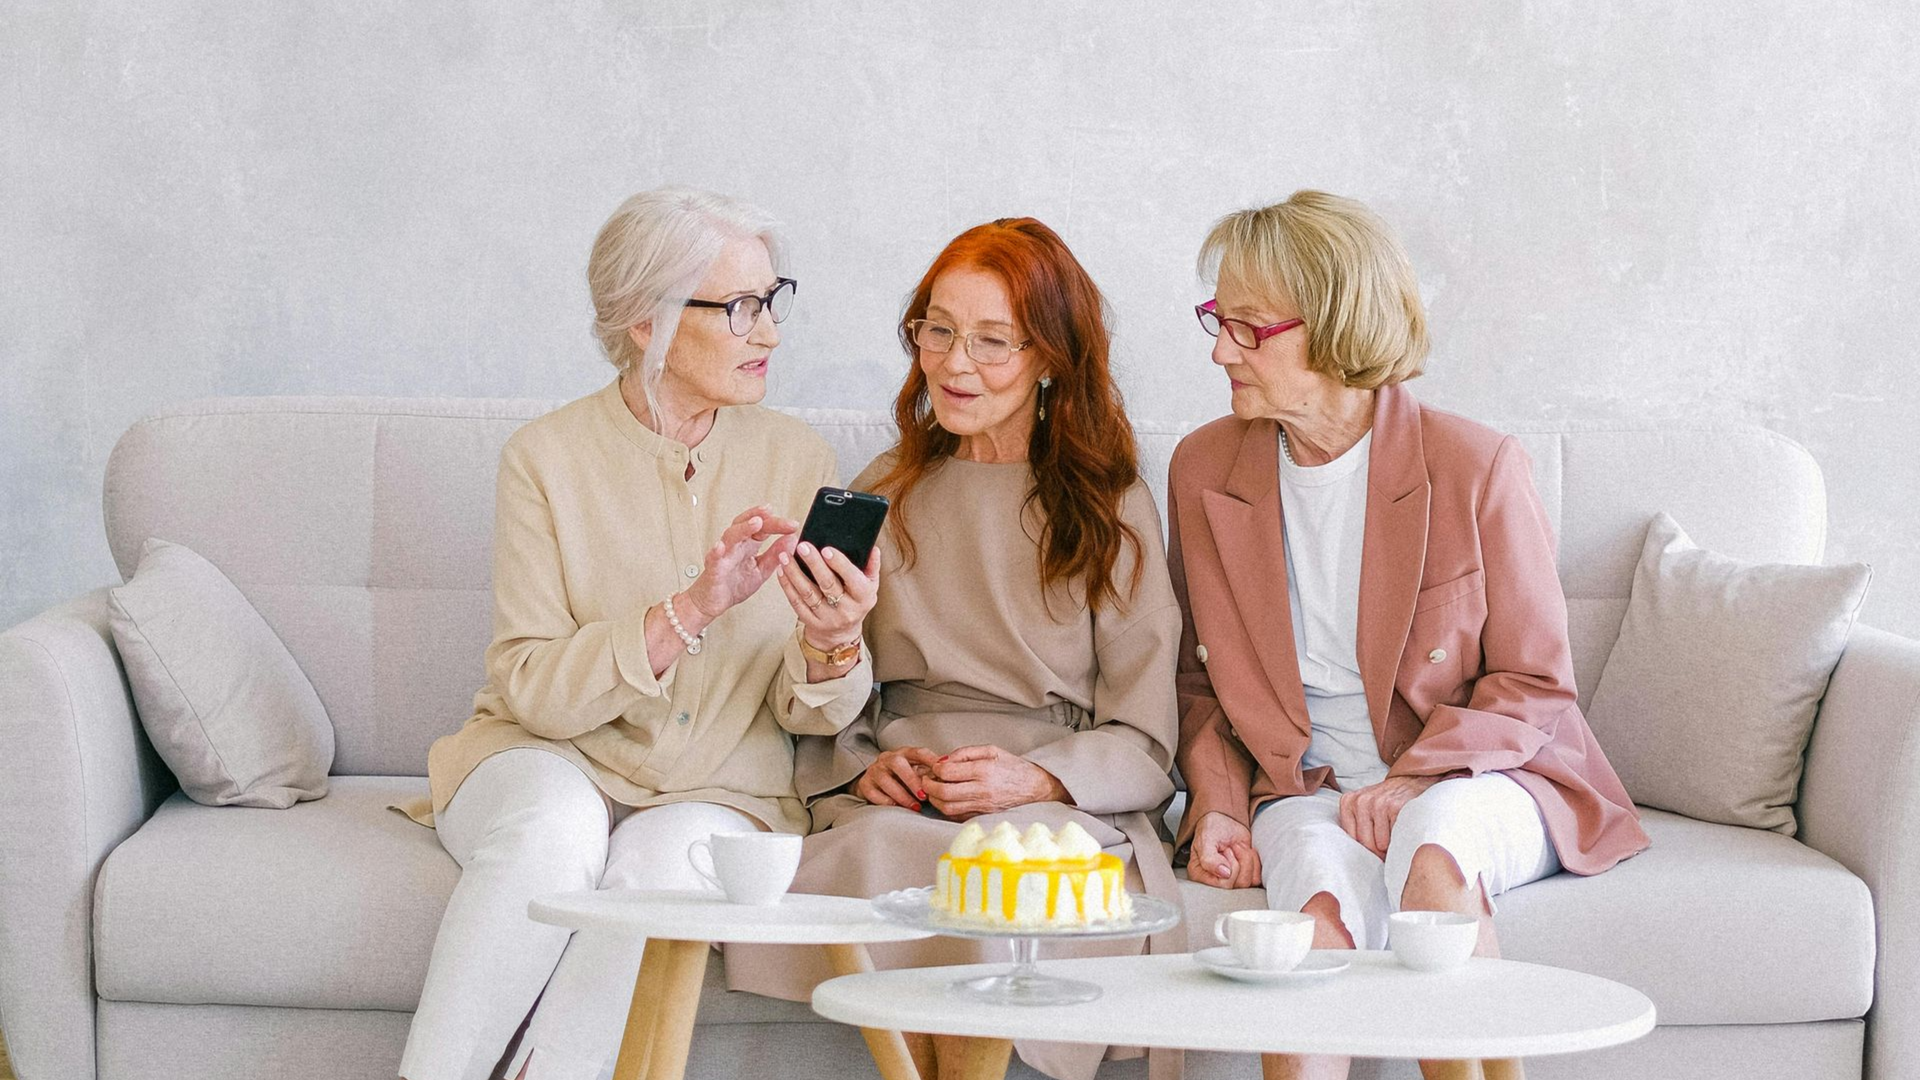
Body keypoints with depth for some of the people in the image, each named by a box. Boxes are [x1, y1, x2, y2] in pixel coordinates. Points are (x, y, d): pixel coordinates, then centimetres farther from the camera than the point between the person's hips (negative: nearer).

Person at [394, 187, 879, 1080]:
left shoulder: (795, 461, 1)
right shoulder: (548, 456, -6)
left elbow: (810, 713, 0)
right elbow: (532, 688, -13)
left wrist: (834, 644, -24)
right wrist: (689, 613, -26)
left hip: (715, 792, 1)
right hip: (547, 758, -1)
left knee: (669, 856, -33)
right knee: (557, 826, -35)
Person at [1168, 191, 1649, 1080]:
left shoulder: (1475, 466, -7)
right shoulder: (1204, 471, 5)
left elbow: (1533, 683, -2)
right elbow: (1204, 679, 15)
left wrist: (1413, 780, -17)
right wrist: (1217, 805, -3)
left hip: (1472, 780, -2)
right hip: (1304, 789, 2)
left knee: (1431, 853, -37)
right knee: (1324, 897, -34)